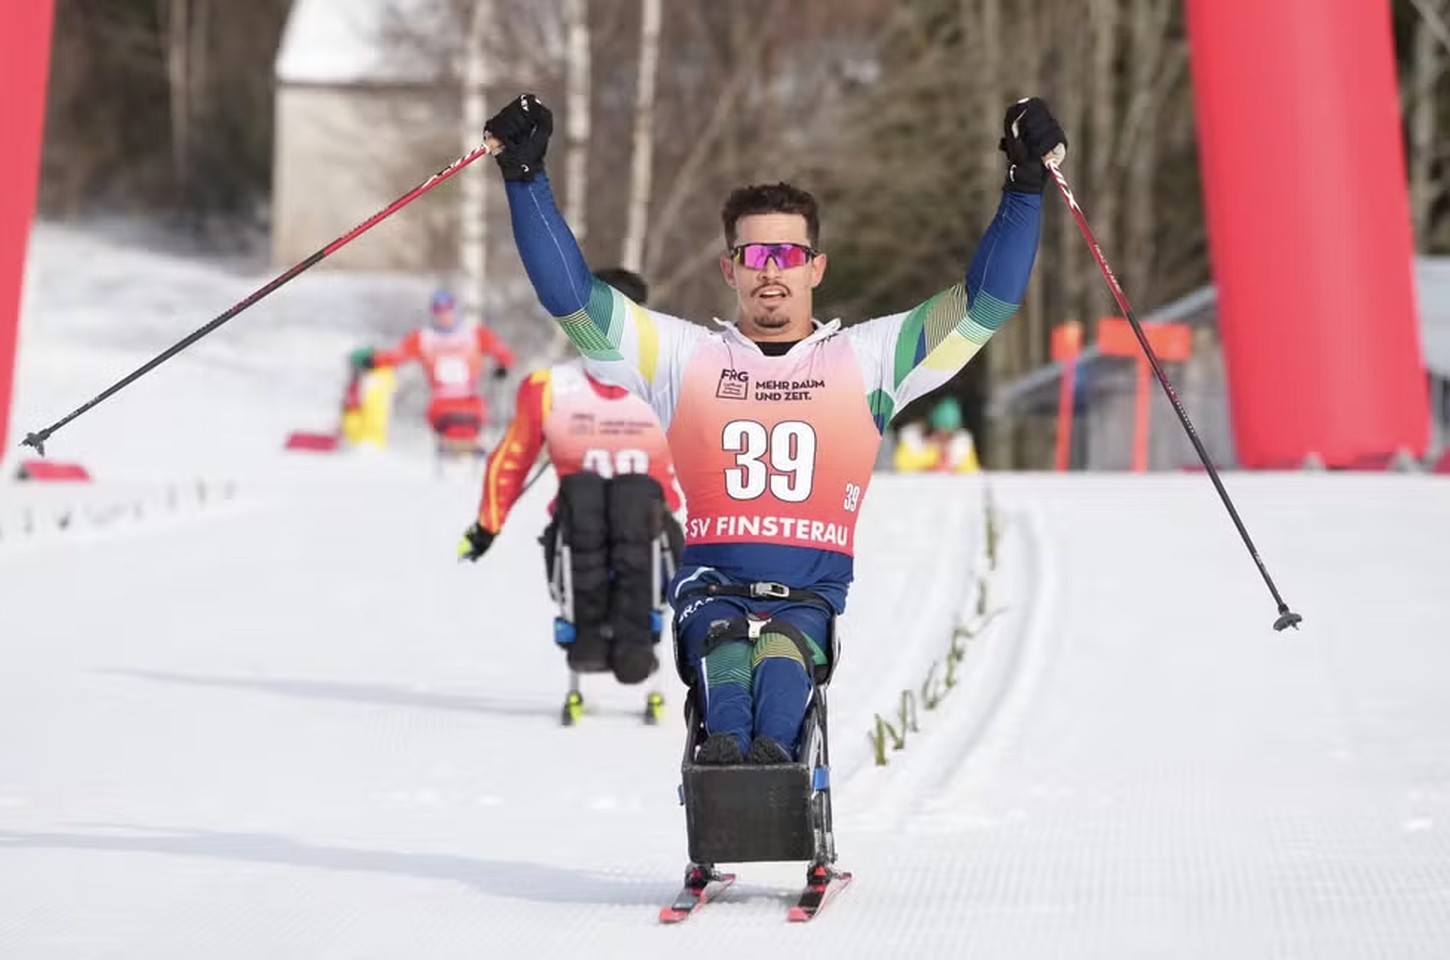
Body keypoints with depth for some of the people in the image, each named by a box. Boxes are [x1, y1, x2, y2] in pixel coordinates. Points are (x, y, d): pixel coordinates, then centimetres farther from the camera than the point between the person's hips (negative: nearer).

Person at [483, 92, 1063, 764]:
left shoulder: (866, 359, 17)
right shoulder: (684, 356, 17)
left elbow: (985, 301, 13)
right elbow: (570, 295, 11)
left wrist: (1024, 187, 6)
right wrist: (526, 178, 5)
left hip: (813, 591, 0)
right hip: (712, 584, 1)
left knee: (783, 649, -35)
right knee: (720, 637, -35)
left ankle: (773, 750, -60)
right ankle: (725, 744, -59)